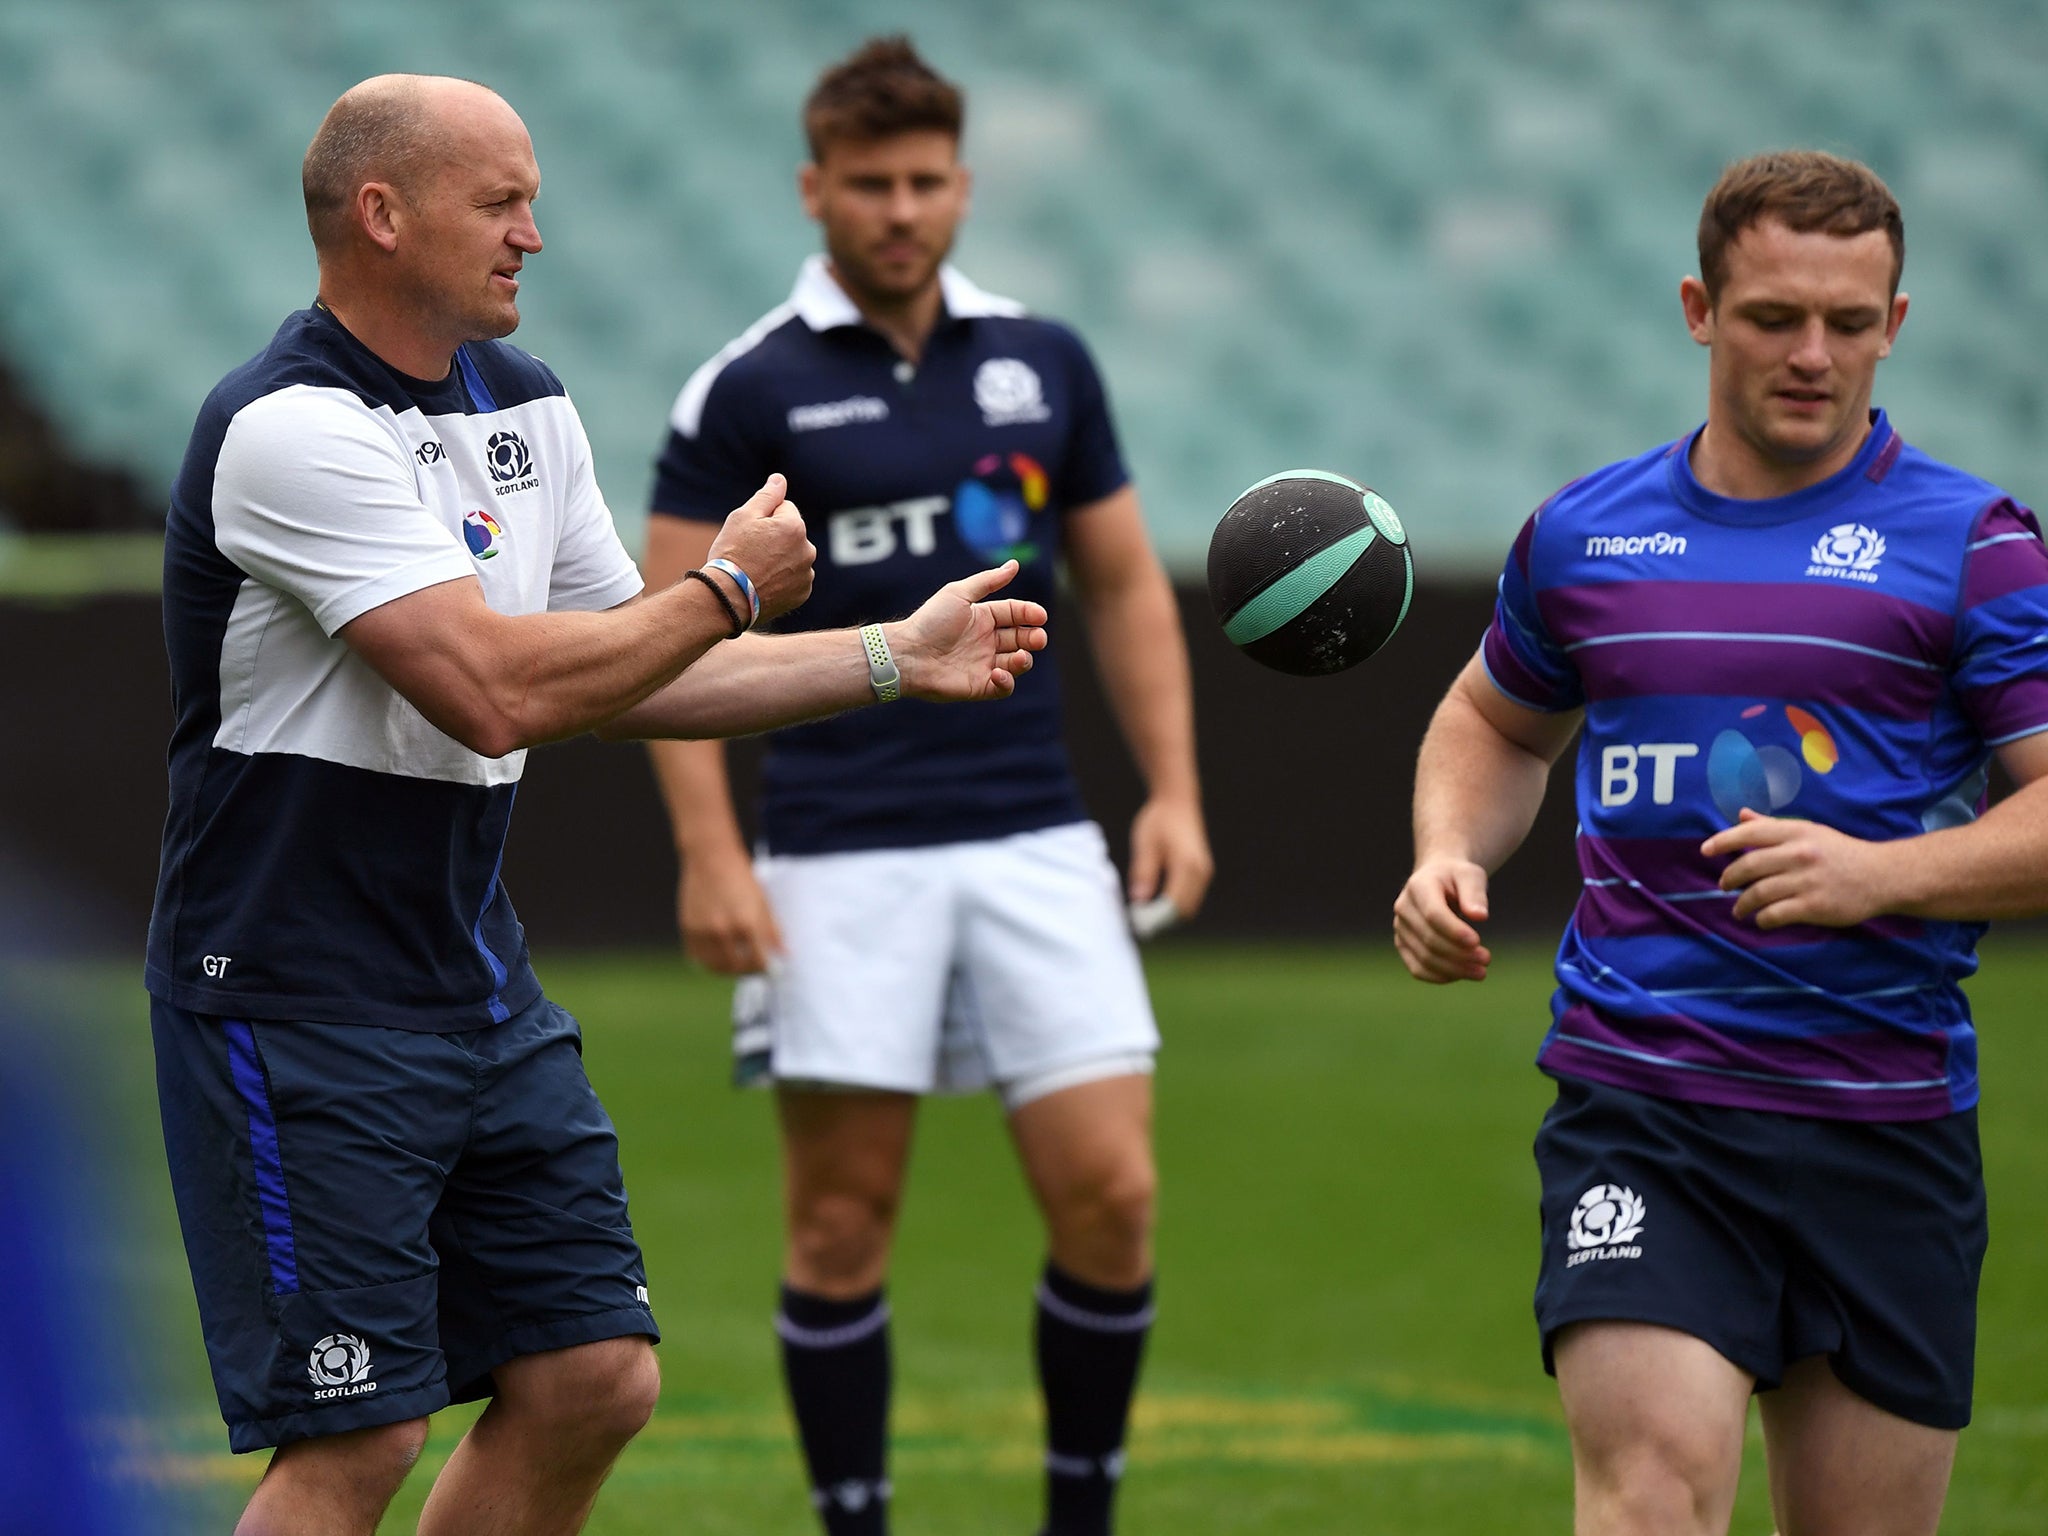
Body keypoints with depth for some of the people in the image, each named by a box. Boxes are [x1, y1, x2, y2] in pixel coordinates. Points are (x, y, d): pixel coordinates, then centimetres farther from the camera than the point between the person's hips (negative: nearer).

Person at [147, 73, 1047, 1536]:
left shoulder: (527, 407, 10)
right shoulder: (290, 428, -19)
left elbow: (624, 676, 21)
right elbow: (497, 691, -26)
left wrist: (897, 657, 16)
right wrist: (731, 588, -13)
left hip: (477, 979, 9)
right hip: (294, 1009, -9)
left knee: (591, 1381, 6)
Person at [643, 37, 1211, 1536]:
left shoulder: (1044, 362, 9)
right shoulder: (749, 390, -2)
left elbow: (1126, 582, 16)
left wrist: (1174, 789, 6)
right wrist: (709, 856, -10)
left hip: (1035, 846, 3)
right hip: (838, 862, -3)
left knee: (1111, 1196, -5)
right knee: (845, 1224, 0)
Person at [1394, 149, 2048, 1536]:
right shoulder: (1585, 535, 11)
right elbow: (1497, 720, 30)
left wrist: (1883, 871, -21)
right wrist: (1452, 854, 10)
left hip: (1886, 1118, 0)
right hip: (1638, 1106, 0)